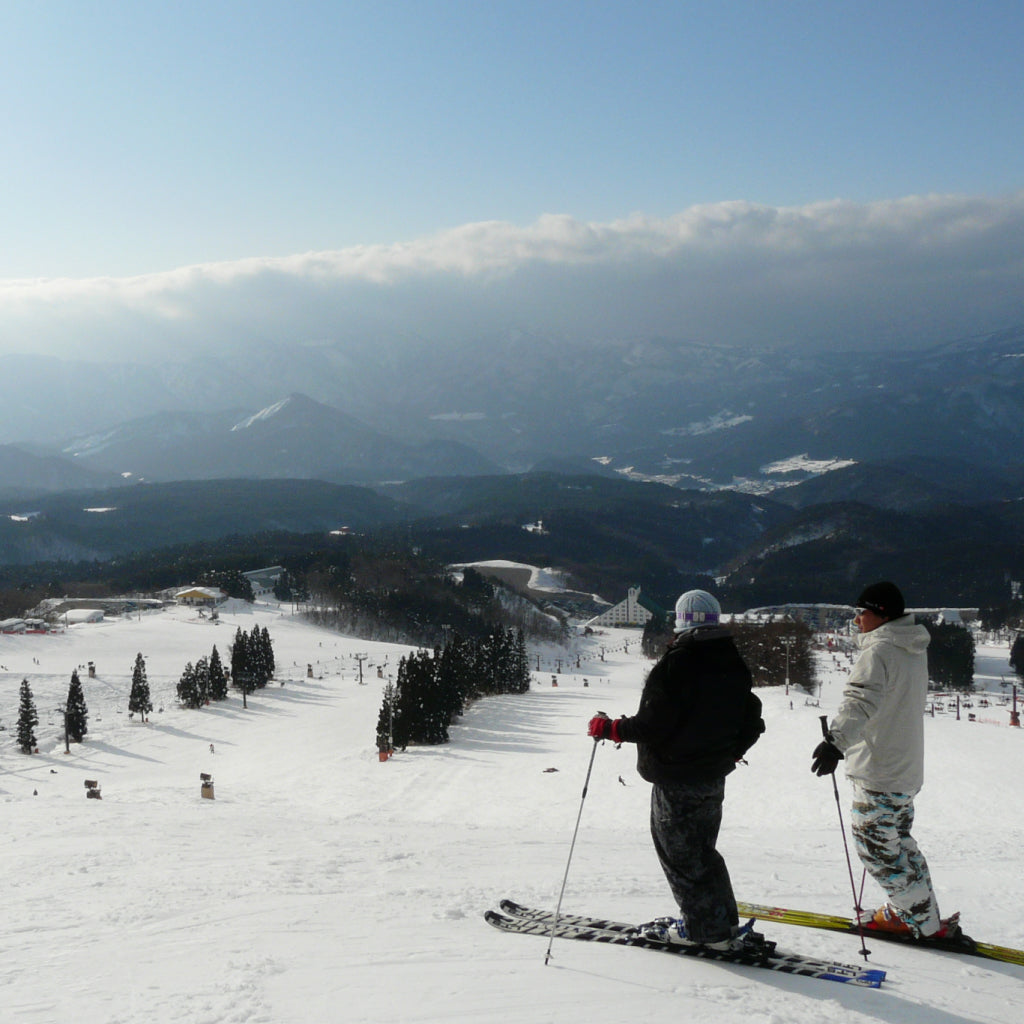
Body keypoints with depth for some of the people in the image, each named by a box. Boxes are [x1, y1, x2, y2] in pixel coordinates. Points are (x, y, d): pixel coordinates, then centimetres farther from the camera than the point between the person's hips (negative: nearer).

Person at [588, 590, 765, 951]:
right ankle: (724, 922, 24)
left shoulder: (675, 665, -18)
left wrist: (610, 728, -8)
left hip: (675, 779, -8)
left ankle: (708, 929, 7)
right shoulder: (734, 666, 4)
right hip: (714, 778, 8)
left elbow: (653, 725, -21)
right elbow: (751, 724, 9)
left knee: (679, 853, 3)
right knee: (701, 850, 20)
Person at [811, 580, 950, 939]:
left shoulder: (880, 651, -18)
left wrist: (837, 739, -48)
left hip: (879, 771, -10)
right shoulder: (915, 650, 12)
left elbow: (862, 701, -35)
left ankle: (922, 920, 4)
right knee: (896, 840, 20)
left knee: (875, 845, -1)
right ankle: (916, 912, 25)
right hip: (907, 771, 10)